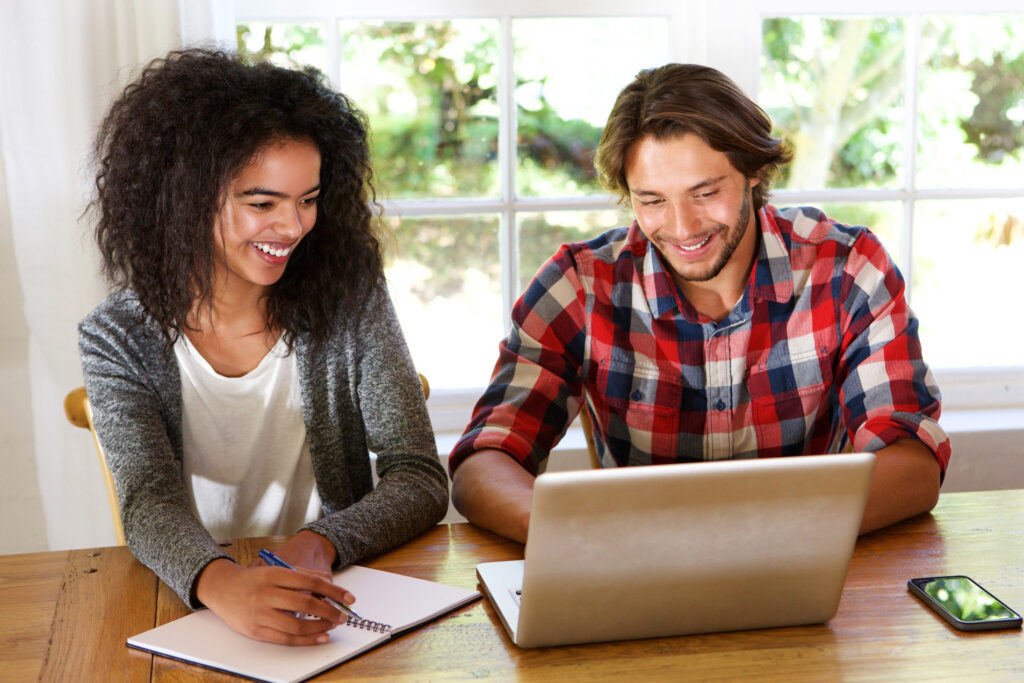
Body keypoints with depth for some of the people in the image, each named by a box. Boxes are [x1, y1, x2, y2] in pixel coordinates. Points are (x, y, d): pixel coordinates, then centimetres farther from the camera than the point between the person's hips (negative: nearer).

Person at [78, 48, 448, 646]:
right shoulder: (117, 340, -3)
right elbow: (150, 504, -16)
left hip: (334, 604, 0)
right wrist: (219, 581, -39)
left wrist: (323, 542, -27)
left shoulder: (350, 299, -2)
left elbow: (421, 481, -6)